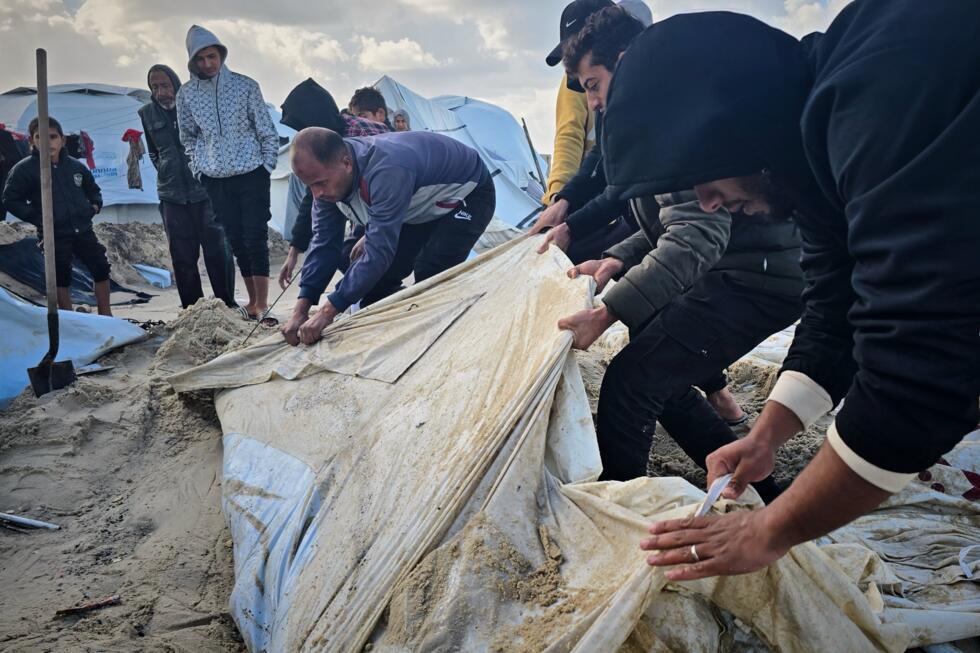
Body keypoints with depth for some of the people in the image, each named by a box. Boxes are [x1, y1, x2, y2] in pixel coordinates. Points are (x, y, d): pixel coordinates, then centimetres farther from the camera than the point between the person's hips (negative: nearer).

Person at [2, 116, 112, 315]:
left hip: (83, 230, 4)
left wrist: (95, 205, 4)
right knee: (61, 277, 2)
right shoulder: (24, 169, -6)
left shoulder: (76, 166, 5)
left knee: (101, 268, 6)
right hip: (54, 236, -4)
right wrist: (36, 218, -12)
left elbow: (93, 189, 22)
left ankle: (105, 314, 20)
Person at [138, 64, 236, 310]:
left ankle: (227, 304, 8)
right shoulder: (147, 113, 10)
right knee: (182, 256, 4)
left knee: (216, 248, -1)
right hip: (172, 194, 3)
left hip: (205, 189, -3)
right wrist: (166, 172, 13)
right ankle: (192, 309, 11)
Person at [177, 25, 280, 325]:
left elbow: (266, 130, 0)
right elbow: (188, 136, 14)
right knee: (236, 240, 6)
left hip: (251, 174, -3)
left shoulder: (245, 85, -4)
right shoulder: (186, 94, 2)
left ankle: (261, 306, -6)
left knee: (255, 238, -8)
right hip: (215, 179, 3)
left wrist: (267, 166, -4)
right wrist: (198, 167, 4)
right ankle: (253, 302, 15)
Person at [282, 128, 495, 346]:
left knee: (430, 278, -25)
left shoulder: (387, 172, -44)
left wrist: (327, 312, -40)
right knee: (382, 275, -2)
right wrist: (300, 310, -18)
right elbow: (324, 243, -11)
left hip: (467, 194, -8)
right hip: (421, 207, 8)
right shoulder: (328, 176, -17)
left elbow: (379, 252, -42)